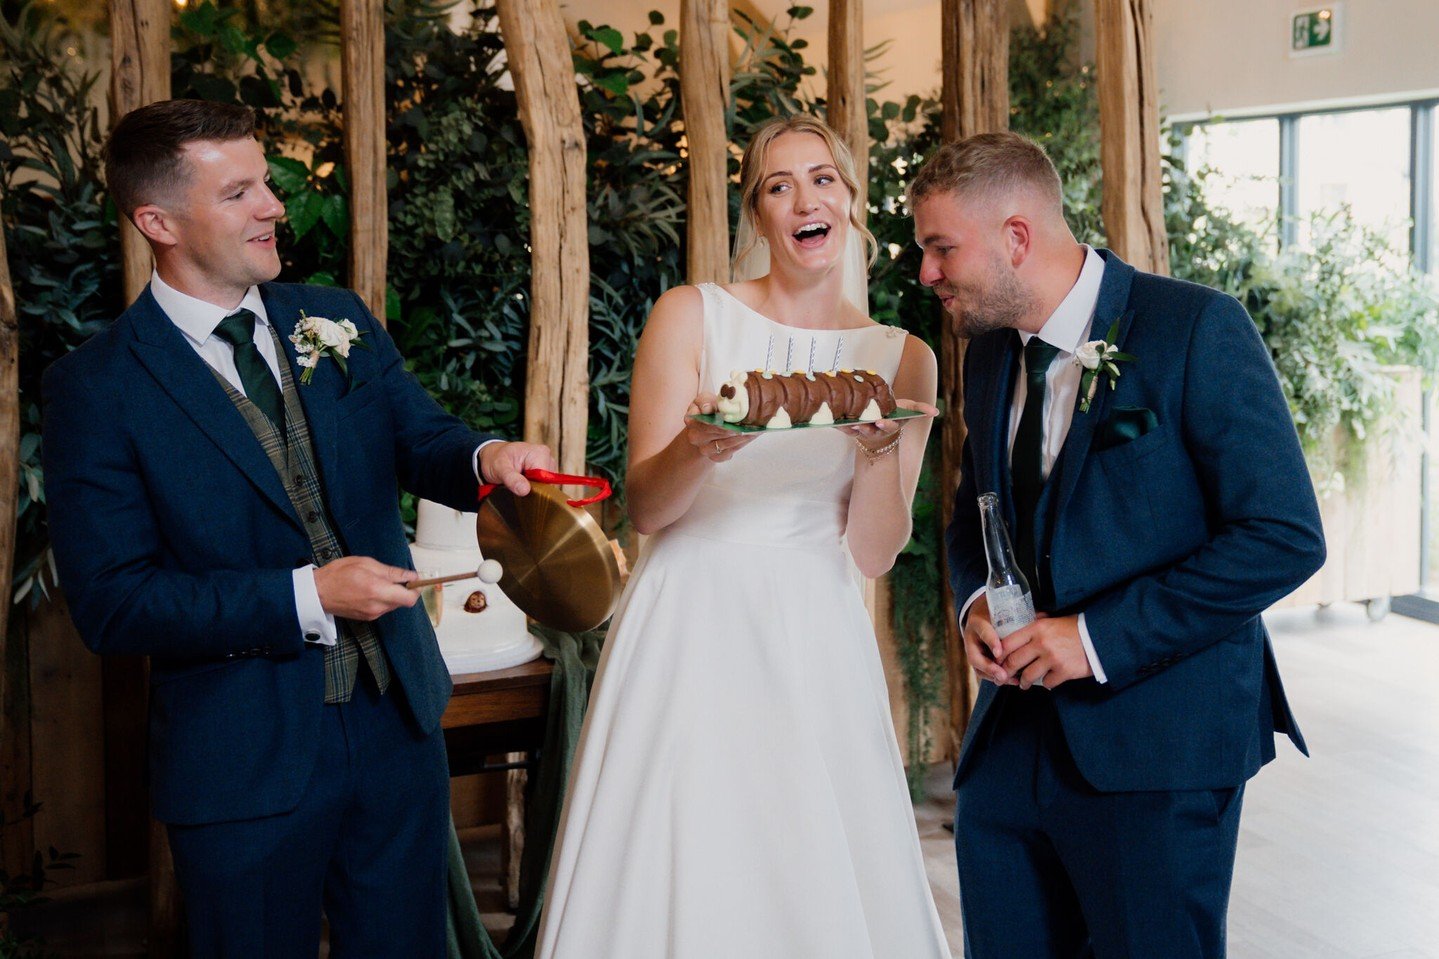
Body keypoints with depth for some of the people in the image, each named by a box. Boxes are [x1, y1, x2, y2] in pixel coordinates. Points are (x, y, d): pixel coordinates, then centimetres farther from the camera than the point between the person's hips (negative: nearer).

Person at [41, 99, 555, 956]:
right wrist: (305, 596, -22)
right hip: (244, 760, -4)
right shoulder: (95, 387, -11)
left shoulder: (338, 321, 3)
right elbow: (111, 602, -14)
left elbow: (421, 443, 7)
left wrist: (486, 457, -17)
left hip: (398, 723, 5)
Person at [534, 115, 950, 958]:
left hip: (814, 647, 2)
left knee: (831, 886, 4)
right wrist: (699, 449, -24)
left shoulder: (903, 359, 5)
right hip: (691, 632, -1)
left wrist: (881, 450, -16)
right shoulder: (691, 317, 0)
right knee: (675, 871, 0)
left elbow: (874, 554, 1)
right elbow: (645, 507, -4)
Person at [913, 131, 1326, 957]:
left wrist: (1100, 637, -19)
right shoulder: (988, 353, 9)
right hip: (1011, 736, 6)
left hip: (1154, 738, -6)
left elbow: (1286, 537, -16)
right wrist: (975, 600, -1)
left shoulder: (1199, 329, -12)